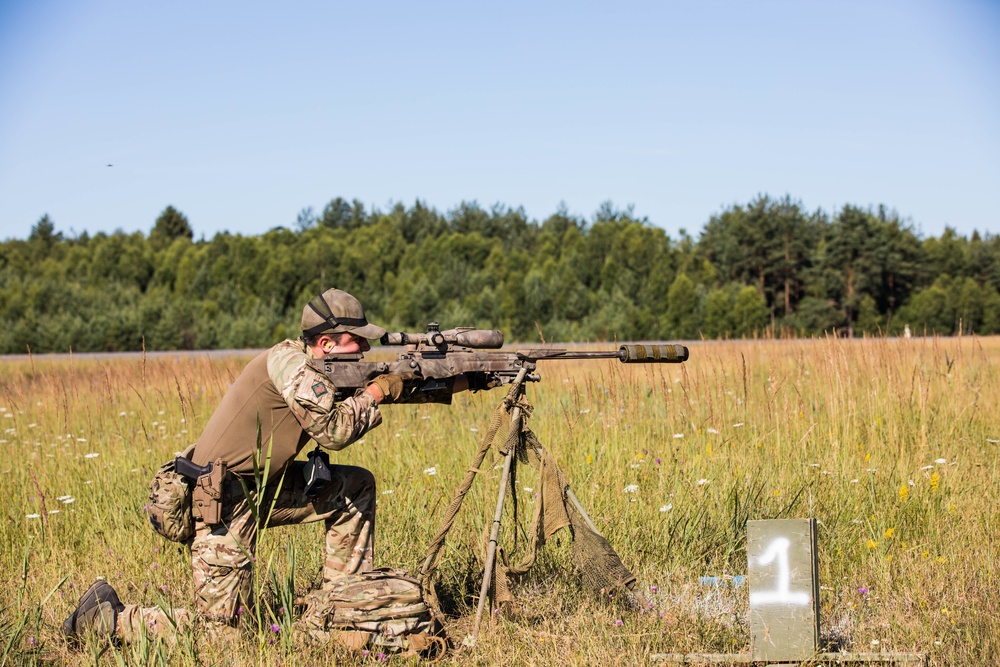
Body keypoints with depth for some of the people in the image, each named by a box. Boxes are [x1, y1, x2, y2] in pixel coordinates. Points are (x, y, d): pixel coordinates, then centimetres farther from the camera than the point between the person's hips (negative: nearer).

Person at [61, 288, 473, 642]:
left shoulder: (320, 371, 9)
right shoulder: (288, 360, -18)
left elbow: (396, 386, 12)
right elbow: (333, 432, -23)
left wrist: (457, 381, 2)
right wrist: (377, 393, -9)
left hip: (262, 489, 9)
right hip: (223, 502, -9)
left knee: (356, 487, 8)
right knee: (223, 625, -8)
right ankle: (108, 618, 5)